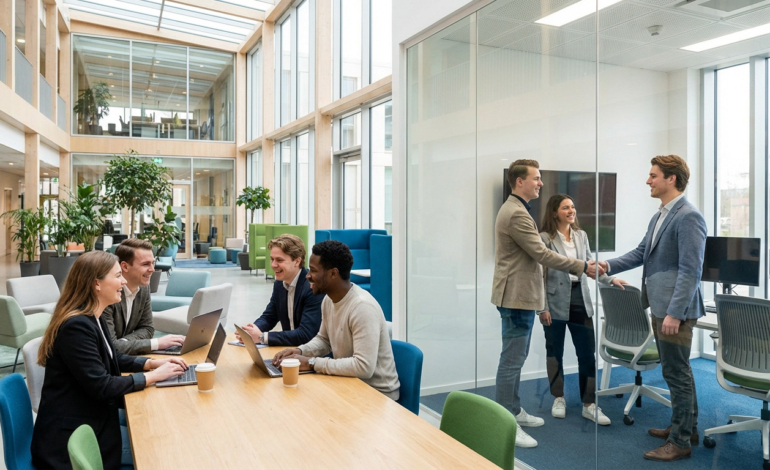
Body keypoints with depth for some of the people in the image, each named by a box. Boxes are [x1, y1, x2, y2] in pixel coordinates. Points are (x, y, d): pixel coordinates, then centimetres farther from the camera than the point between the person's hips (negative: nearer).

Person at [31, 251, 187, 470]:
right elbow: (101, 387, -25)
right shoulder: (77, 325, -24)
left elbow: (114, 358, 18)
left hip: (91, 418, 9)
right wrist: (153, 376, -16)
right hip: (70, 435, -9)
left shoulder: (92, 318, 7)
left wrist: (154, 363, 3)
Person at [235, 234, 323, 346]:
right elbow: (268, 317, 11)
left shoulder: (314, 287, -21)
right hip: (289, 349, 6)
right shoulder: (279, 283, 3)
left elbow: (305, 335, -25)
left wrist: (262, 337, -23)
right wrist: (251, 330, -9)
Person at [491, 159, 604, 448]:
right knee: (512, 360, -5)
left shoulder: (514, 209, 16)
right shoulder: (517, 214, -19)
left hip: (519, 294, 11)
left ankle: (513, 410, 29)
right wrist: (582, 267, -14)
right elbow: (542, 254, -21)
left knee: (516, 358, 18)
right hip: (517, 296, -11)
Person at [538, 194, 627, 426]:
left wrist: (610, 279, 6)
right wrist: (542, 307, -13)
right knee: (555, 352, 9)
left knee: (588, 353, 3)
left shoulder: (581, 235, 8)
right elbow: (539, 275, -10)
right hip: (556, 302, -4)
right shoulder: (544, 238, -9)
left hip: (580, 299, 5)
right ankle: (559, 398, 26)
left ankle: (589, 404, 13)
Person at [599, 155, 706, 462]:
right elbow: (642, 252, 17)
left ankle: (680, 442, 13)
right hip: (660, 306, 9)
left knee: (677, 373, 0)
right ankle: (686, 426, 34)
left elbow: (691, 270, -20)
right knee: (676, 370, 19)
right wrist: (609, 266, 4)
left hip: (675, 309, -9)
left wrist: (675, 313, -23)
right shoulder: (660, 216, 13)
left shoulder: (689, 217, -16)